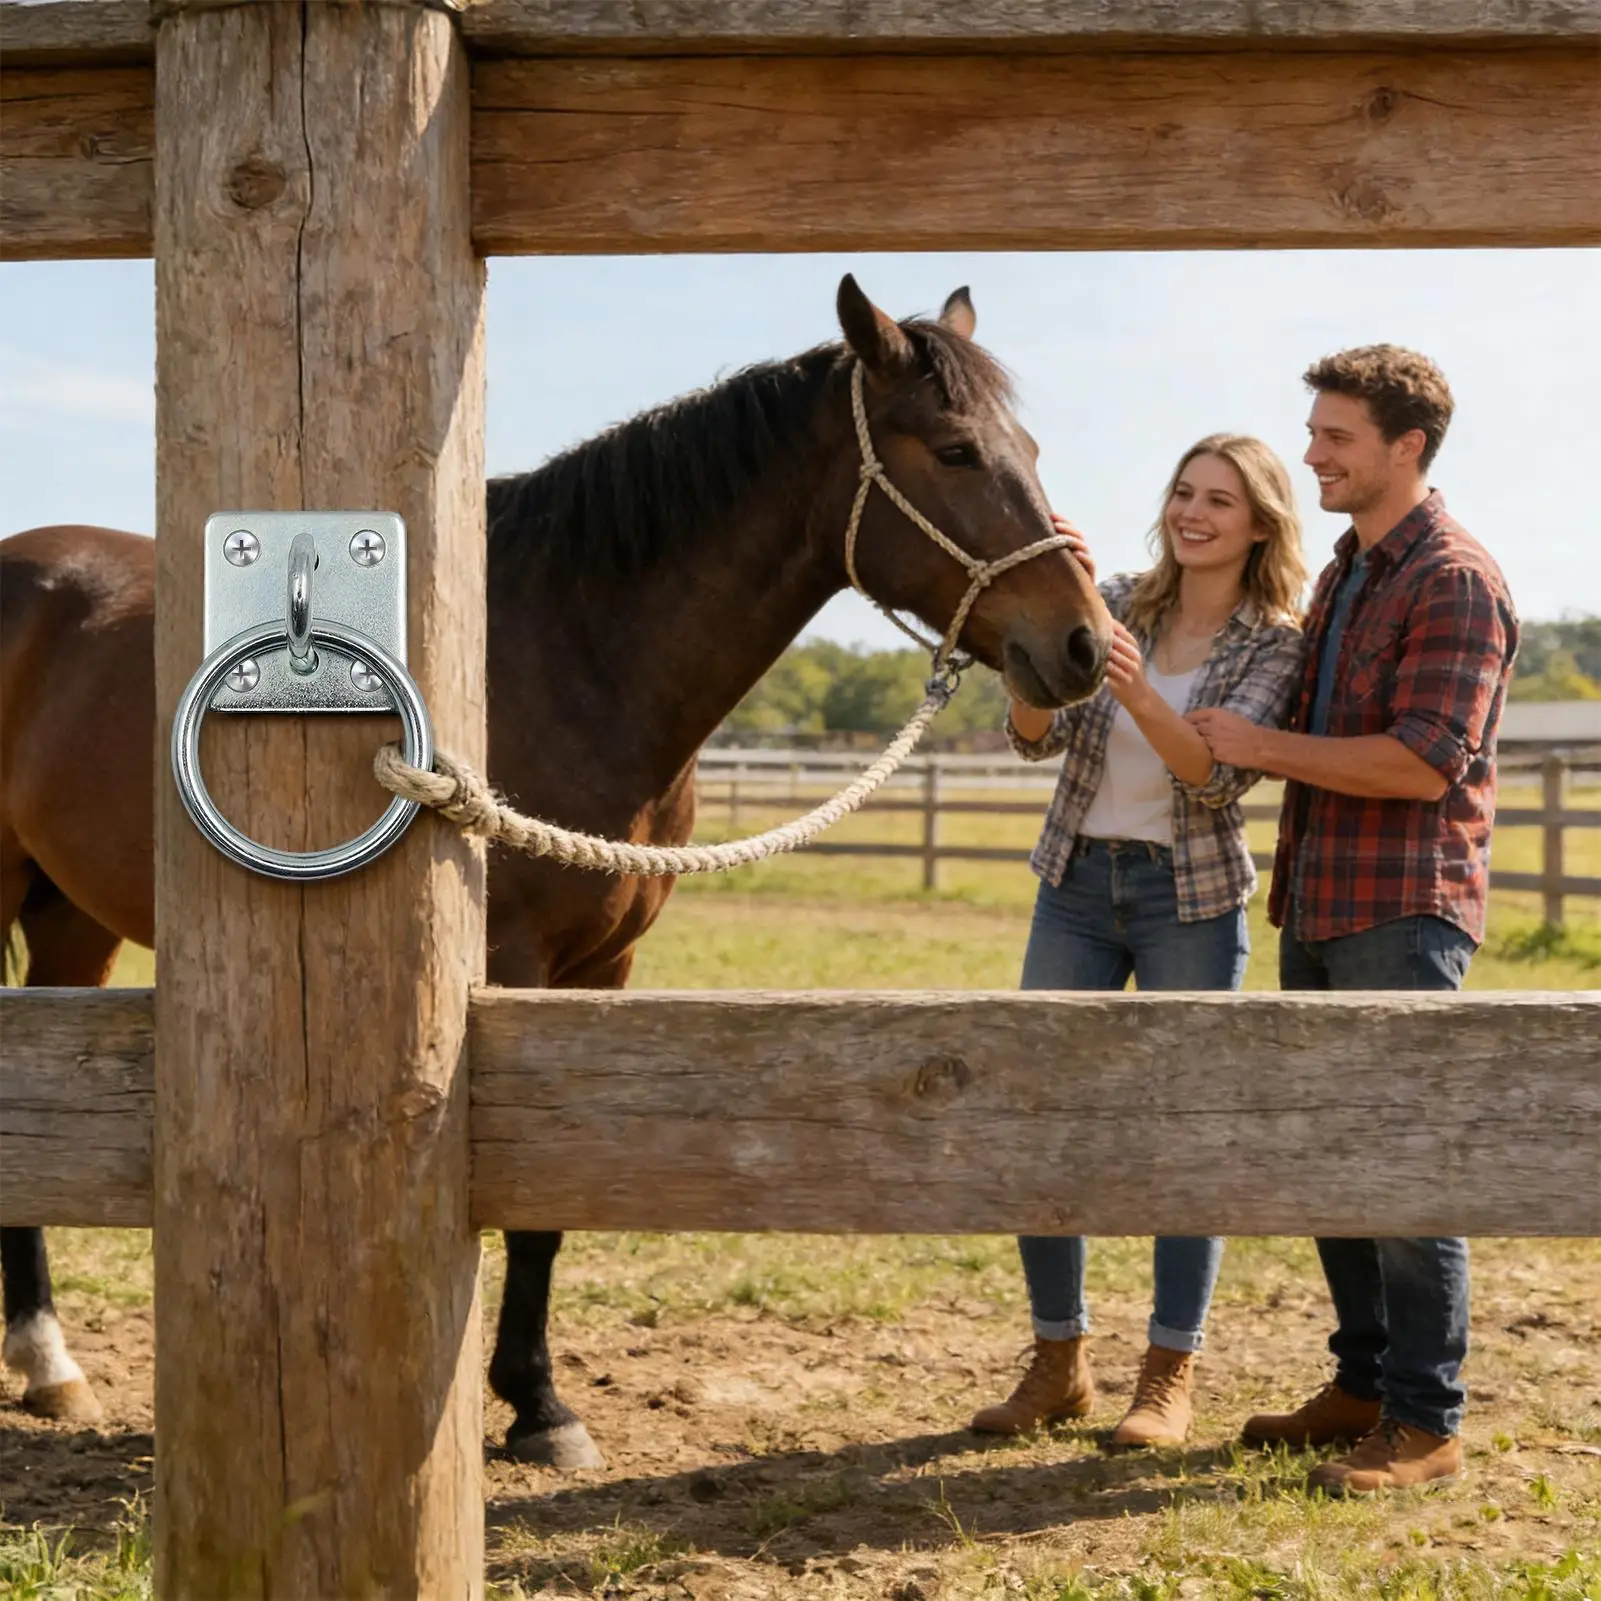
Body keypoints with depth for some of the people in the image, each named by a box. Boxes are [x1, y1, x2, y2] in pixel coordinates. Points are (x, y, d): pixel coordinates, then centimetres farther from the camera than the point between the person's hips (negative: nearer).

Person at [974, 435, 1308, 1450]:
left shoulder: (1278, 645, -4)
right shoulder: (1117, 604, 4)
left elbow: (1218, 774, -19)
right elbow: (1035, 736, -7)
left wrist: (1134, 687, -35)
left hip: (1192, 898, -3)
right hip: (1078, 882, 4)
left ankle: (1170, 1379, 13)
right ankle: (1060, 1363, 18)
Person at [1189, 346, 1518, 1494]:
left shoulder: (1456, 580, -11)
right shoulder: (1344, 574, 17)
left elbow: (1425, 761, -21)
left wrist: (1264, 746, -15)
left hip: (1403, 913, -9)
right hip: (1319, 908, 9)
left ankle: (1425, 1422, 3)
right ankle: (1365, 1384, 24)